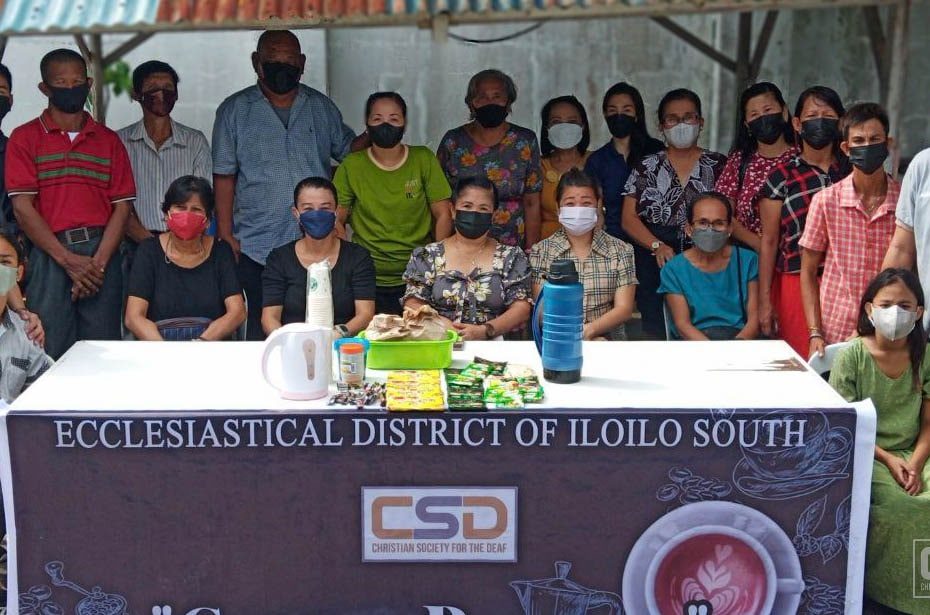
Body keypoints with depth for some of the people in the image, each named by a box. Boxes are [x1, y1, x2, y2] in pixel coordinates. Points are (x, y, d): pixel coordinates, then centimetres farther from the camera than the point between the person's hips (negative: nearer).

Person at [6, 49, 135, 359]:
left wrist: (98, 262, -8)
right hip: (49, 255, -2)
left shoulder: (109, 141, 14)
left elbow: (122, 207, 6)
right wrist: (68, 259, -10)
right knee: (51, 353, -3)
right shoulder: (25, 138, 7)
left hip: (101, 254, 2)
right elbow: (22, 207, -2)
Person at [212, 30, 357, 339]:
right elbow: (224, 177, 4)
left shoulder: (322, 107, 11)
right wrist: (226, 235, -2)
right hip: (257, 247, -2)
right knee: (263, 327, 1)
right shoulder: (234, 110, 5)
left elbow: (348, 149, 22)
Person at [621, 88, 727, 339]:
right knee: (656, 335, -3)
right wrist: (657, 246, -11)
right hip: (655, 262, 1)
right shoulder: (647, 167, 12)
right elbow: (629, 218, 5)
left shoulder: (718, 165, 11)